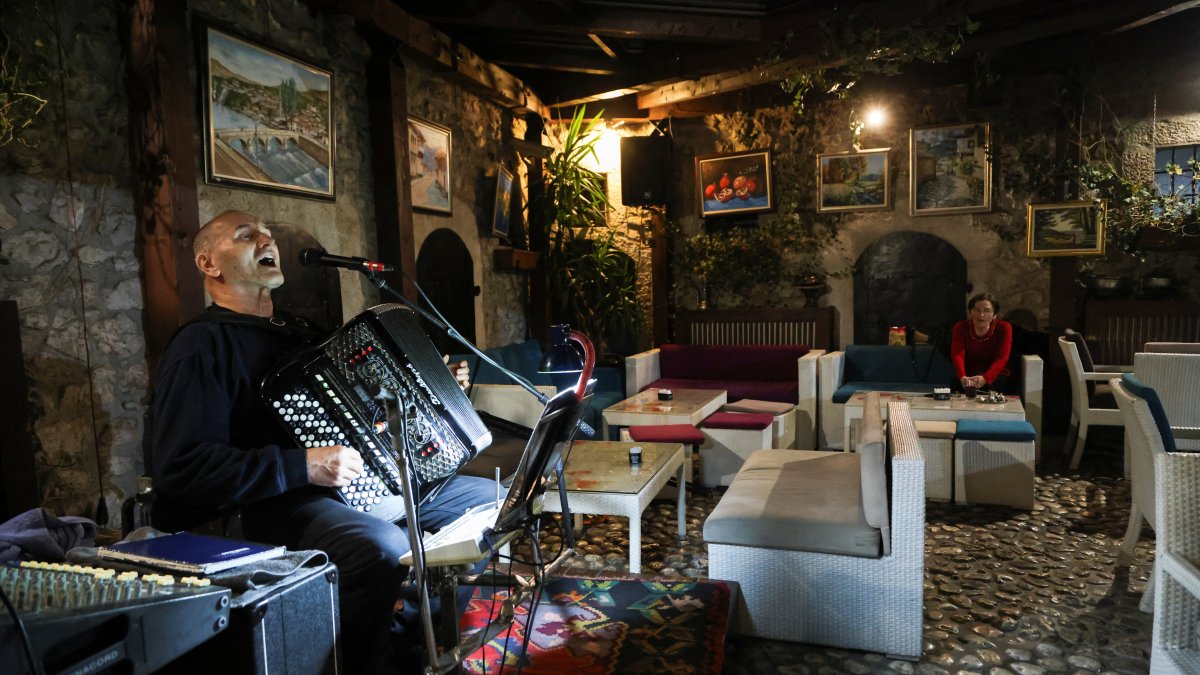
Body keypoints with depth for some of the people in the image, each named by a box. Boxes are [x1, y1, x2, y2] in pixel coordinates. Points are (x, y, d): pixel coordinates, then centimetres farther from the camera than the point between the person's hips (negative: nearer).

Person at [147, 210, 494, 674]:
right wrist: (302, 466, -25)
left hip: (363, 482, 9)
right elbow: (181, 468, -17)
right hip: (275, 507, -9)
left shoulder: (293, 332, 19)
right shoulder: (201, 345, -7)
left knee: (491, 498, 7)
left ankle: (412, 634, 14)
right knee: (383, 546, -38)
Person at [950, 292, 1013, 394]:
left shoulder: (1004, 328, -10)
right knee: (956, 383, -31)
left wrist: (985, 378, -44)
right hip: (968, 374, 1)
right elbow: (957, 355, -24)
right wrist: (963, 377, -46)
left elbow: (1001, 358, -23)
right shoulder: (960, 328, -9)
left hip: (995, 374, 0)